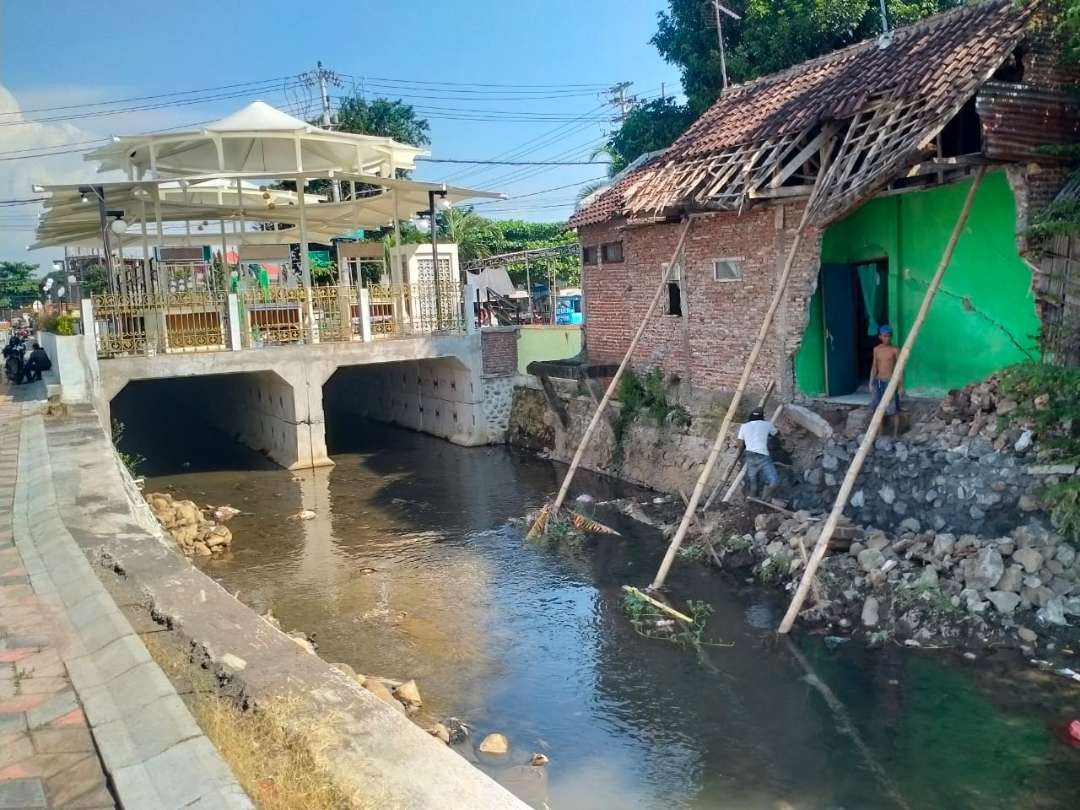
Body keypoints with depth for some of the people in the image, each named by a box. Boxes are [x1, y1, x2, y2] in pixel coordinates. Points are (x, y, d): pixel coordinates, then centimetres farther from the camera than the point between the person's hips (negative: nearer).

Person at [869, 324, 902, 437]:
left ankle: (896, 433, 7)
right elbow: (874, 366, 10)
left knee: (893, 409, -1)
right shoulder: (876, 349, 6)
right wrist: (871, 382, 6)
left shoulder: (895, 350, -7)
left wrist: (901, 385, -8)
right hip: (878, 382, 4)